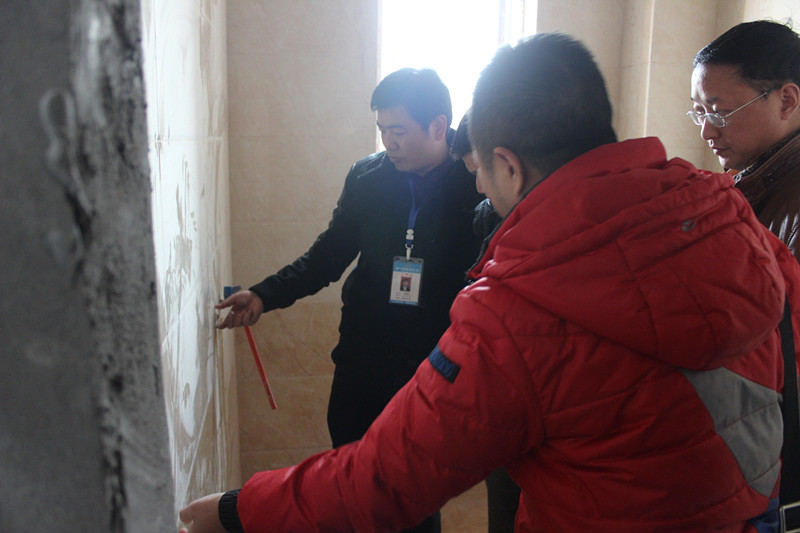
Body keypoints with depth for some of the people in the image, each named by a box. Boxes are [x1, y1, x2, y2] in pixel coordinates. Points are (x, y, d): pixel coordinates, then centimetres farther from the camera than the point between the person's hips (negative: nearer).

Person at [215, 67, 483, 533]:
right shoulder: (367, 178, 0)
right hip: (363, 363, 3)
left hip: (436, 371, -3)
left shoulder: (481, 184, -11)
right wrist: (264, 295, -1)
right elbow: (330, 254, 8)